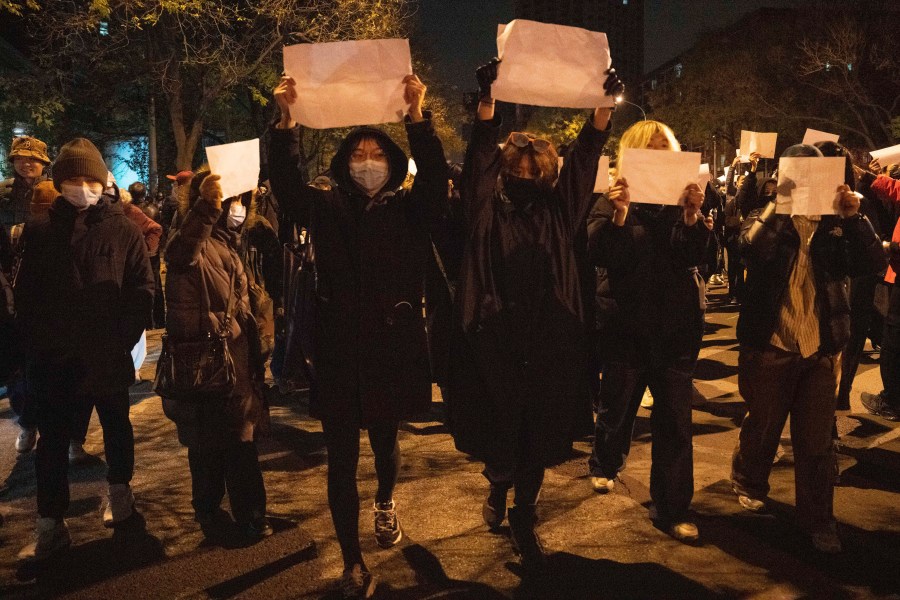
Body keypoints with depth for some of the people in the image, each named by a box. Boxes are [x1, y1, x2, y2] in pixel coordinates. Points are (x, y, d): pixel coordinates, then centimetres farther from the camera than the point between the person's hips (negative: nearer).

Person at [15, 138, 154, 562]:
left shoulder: (123, 230, -5)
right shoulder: (40, 232, 3)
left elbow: (142, 288, -6)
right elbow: (26, 293, 5)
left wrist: (124, 339, -12)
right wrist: (33, 340, -3)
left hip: (107, 353, -1)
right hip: (53, 355, 2)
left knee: (115, 424, 17)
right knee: (52, 438, 5)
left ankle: (119, 490, 38)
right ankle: (50, 524, 15)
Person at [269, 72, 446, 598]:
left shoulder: (409, 210, 4)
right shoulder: (328, 209, 6)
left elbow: (436, 178, -13)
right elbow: (285, 182, -7)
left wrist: (417, 114, -23)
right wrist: (287, 120, -20)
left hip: (393, 347, 0)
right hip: (340, 350, 0)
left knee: (385, 440, 20)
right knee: (342, 459, 2)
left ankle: (386, 502, 53)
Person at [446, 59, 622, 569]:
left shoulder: (558, 210, 9)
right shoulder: (488, 208, 3)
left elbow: (584, 158, 3)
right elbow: (479, 157, -8)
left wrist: (605, 105, -8)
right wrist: (488, 98, -19)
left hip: (549, 344, 2)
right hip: (496, 342, -2)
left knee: (540, 433, 8)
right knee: (499, 429, 8)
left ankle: (524, 518, 26)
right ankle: (499, 485, 41)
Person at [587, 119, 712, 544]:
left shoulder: (680, 198, 6)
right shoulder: (612, 201, 0)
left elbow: (692, 255, -6)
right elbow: (601, 255, -14)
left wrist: (692, 214, -22)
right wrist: (619, 213, -27)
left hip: (677, 324, 2)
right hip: (629, 322, -1)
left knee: (675, 417, 1)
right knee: (618, 405, 13)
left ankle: (672, 508, 11)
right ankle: (604, 465, 42)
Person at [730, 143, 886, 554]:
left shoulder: (835, 224, 6)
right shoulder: (767, 220, 0)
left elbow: (873, 264, -8)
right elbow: (752, 250, -23)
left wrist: (854, 217, -18)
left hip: (821, 349, 2)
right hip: (771, 347, -1)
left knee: (817, 439, 7)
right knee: (762, 426, 16)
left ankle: (818, 519, 20)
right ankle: (748, 484, 41)